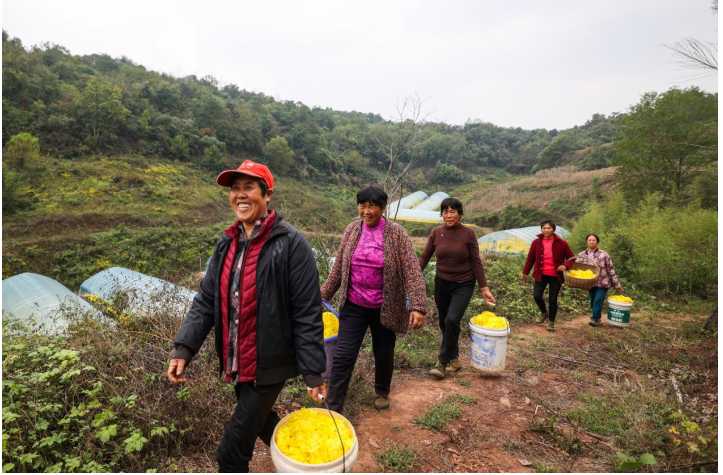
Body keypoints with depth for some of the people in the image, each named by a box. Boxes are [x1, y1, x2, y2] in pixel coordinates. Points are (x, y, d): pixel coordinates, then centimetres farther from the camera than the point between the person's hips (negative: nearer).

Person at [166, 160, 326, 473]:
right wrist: (183, 348, -8)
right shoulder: (226, 244, 2)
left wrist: (313, 373, -16)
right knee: (260, 422, 28)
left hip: (268, 366, -7)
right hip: (236, 364, 7)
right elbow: (206, 302, 4)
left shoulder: (290, 244, -19)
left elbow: (308, 314, -18)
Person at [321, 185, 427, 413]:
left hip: (385, 308, -1)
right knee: (343, 357, -1)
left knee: (384, 355, 17)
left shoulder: (396, 233, -11)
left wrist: (418, 306, -26)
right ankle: (333, 409, 13)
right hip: (353, 306, 2)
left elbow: (412, 271, -16)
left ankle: (382, 392, 45)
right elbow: (338, 267, 7)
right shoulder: (352, 229, -1)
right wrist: (324, 294, 11)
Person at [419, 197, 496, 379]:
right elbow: (424, 258, 1)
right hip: (442, 283, 3)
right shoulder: (436, 233, -3)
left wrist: (484, 287, -8)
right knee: (444, 323, 10)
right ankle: (454, 359, 31)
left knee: (452, 320, -18)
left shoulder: (468, 234, -9)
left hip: (464, 285, -3)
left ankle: (443, 363, -3)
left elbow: (476, 262, -5)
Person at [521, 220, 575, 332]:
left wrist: (565, 266, -17)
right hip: (541, 275, 1)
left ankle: (551, 322, 21)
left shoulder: (561, 243, -4)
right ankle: (544, 313, 23)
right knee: (537, 295, -9)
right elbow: (530, 258, 8)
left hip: (556, 276, -1)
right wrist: (525, 272, 12)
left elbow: (571, 257, 3)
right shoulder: (536, 242, 0)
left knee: (553, 299, 3)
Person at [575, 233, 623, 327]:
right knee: (593, 302, 10)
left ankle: (595, 319, -6)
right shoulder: (581, 255, 2)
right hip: (590, 283, 4)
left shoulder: (604, 255, -6)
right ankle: (596, 319, 26)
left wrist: (617, 284, 0)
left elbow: (611, 270, -3)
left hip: (602, 283, -3)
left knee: (598, 301, -13)